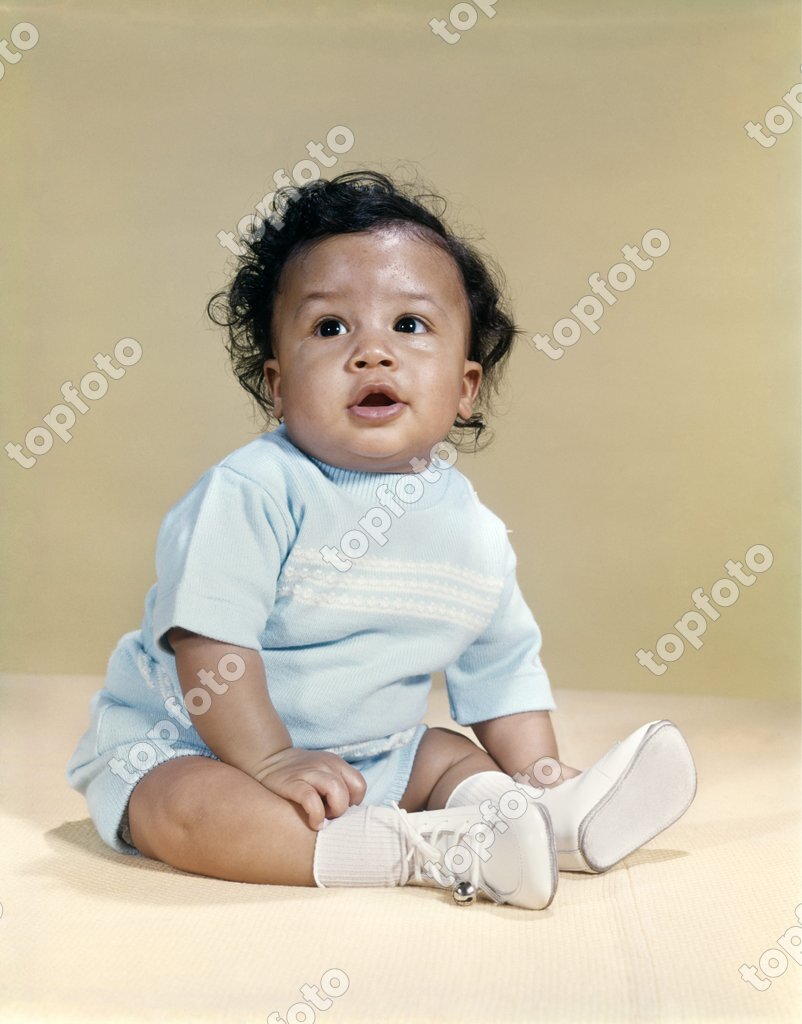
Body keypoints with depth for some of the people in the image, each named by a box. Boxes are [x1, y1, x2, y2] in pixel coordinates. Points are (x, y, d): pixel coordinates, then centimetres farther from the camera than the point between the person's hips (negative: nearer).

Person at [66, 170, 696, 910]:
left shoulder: (475, 535, -1)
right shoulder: (253, 492, -22)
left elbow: (502, 672, 10)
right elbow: (208, 642, -24)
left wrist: (537, 771, 1)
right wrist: (269, 761, -26)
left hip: (368, 758, 6)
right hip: (185, 746, -6)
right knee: (185, 808, -34)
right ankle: (427, 850, -36)